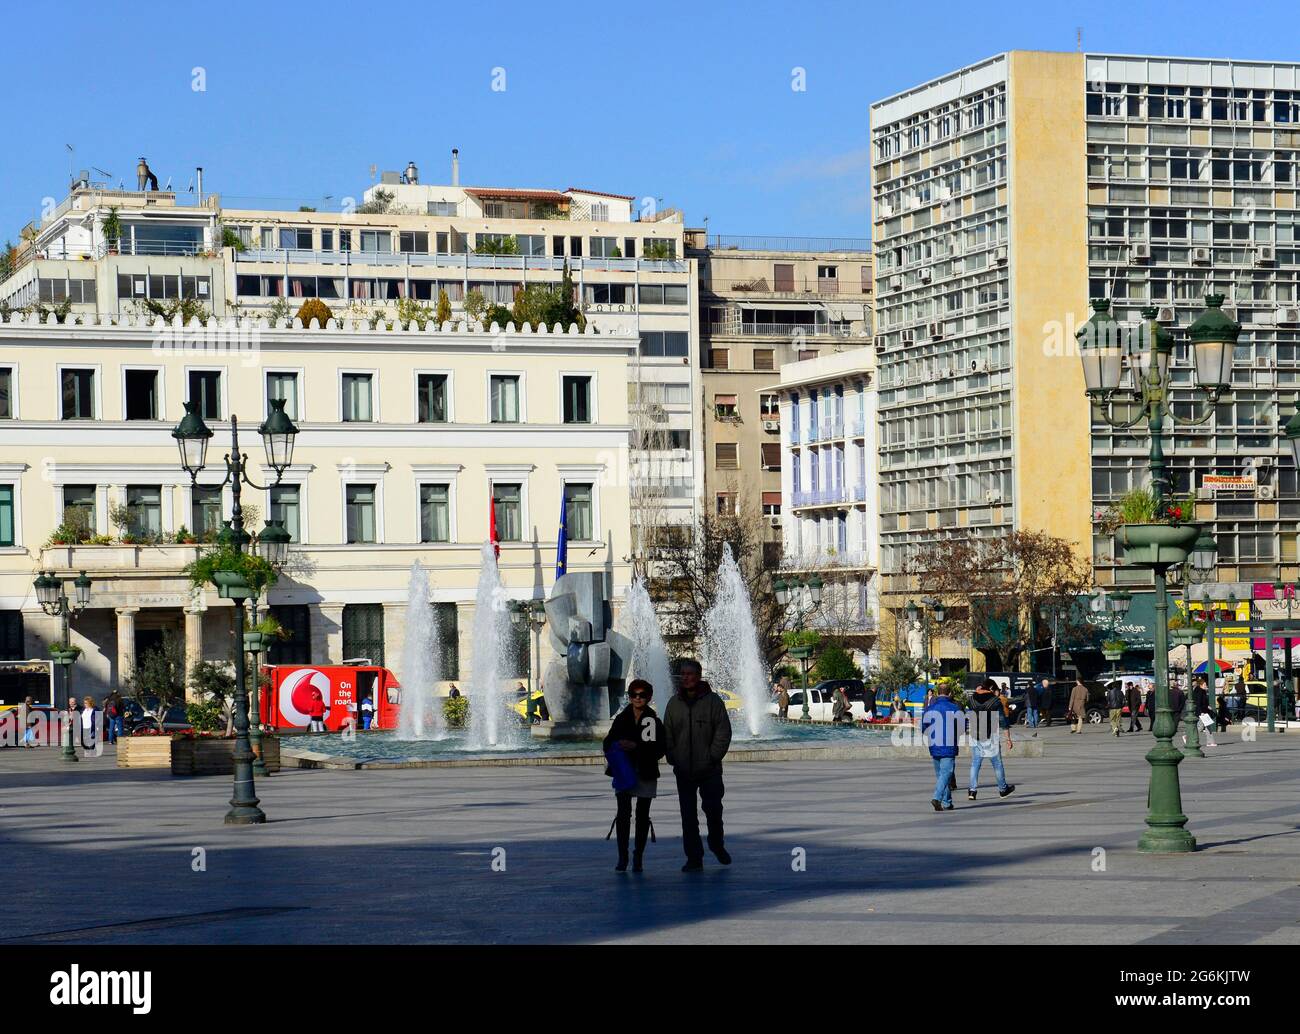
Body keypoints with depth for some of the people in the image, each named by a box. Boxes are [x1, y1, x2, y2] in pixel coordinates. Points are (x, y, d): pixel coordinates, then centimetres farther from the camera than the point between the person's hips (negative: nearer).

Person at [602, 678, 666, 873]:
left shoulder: (655, 721, 1)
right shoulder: (621, 719, 7)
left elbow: (659, 749, -7)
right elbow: (608, 744, 10)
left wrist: (636, 747, -18)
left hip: (646, 774, -1)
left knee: (642, 815, 4)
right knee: (623, 813, -7)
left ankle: (638, 857, 12)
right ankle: (622, 857, -3)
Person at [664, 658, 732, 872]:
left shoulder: (713, 701, -3)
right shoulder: (674, 703, 7)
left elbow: (723, 732, -5)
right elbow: (667, 735, 11)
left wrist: (712, 757, -11)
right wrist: (673, 758, 0)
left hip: (710, 770, -3)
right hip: (683, 772, 3)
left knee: (713, 810, 3)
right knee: (688, 816, 2)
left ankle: (717, 846, 29)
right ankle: (694, 858, 8)